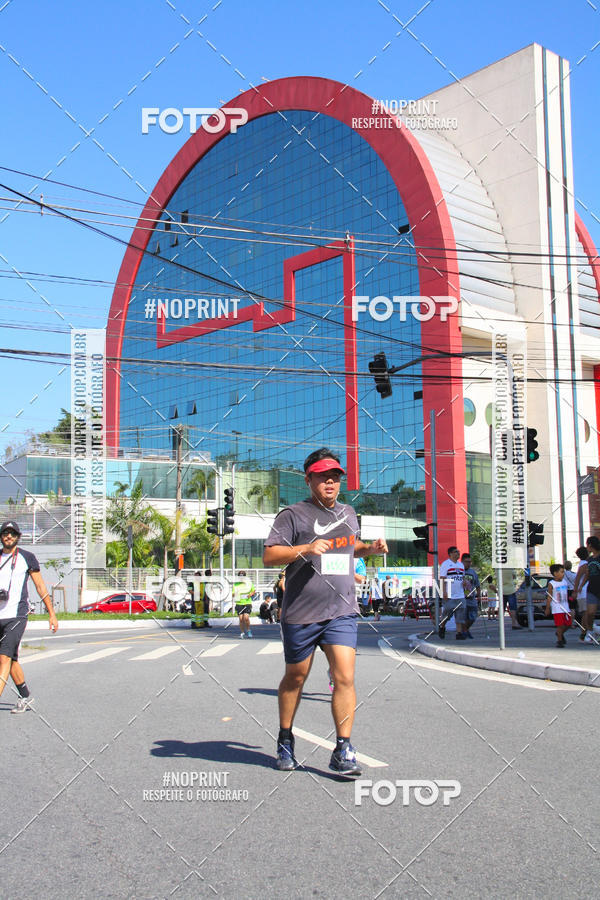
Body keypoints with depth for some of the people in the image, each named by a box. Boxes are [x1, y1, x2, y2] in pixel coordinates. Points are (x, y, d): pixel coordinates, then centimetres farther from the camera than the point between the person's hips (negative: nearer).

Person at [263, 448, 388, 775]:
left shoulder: (348, 513, 14)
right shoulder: (293, 515, -4)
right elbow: (269, 555, -10)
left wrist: (371, 548, 11)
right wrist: (305, 549, -24)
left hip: (342, 612, 3)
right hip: (300, 614, -3)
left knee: (344, 677, -9)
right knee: (295, 678, 11)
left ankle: (342, 751, -1)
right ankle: (285, 740, 32)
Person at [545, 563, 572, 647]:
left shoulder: (565, 582, 9)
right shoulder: (551, 584, -8)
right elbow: (549, 597, -7)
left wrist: (568, 605, 20)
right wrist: (547, 608, -8)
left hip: (566, 608, 6)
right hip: (557, 609, -6)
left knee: (568, 624, 9)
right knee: (560, 625, -7)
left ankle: (560, 634, 36)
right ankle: (559, 640, 8)